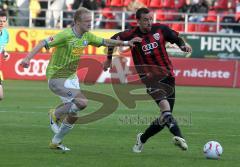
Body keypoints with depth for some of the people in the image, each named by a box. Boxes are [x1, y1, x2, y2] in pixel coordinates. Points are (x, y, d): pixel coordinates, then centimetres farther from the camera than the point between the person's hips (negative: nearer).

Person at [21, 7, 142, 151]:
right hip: (57, 78, -8)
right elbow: (44, 44, -26)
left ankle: (56, 142, 26)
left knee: (73, 116, 8)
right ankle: (55, 115, -1)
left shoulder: (87, 36, 3)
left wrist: (126, 43, 11)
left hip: (72, 77, 8)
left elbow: (105, 42, 17)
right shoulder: (66, 35, -21)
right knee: (82, 102, -24)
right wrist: (28, 58, -38)